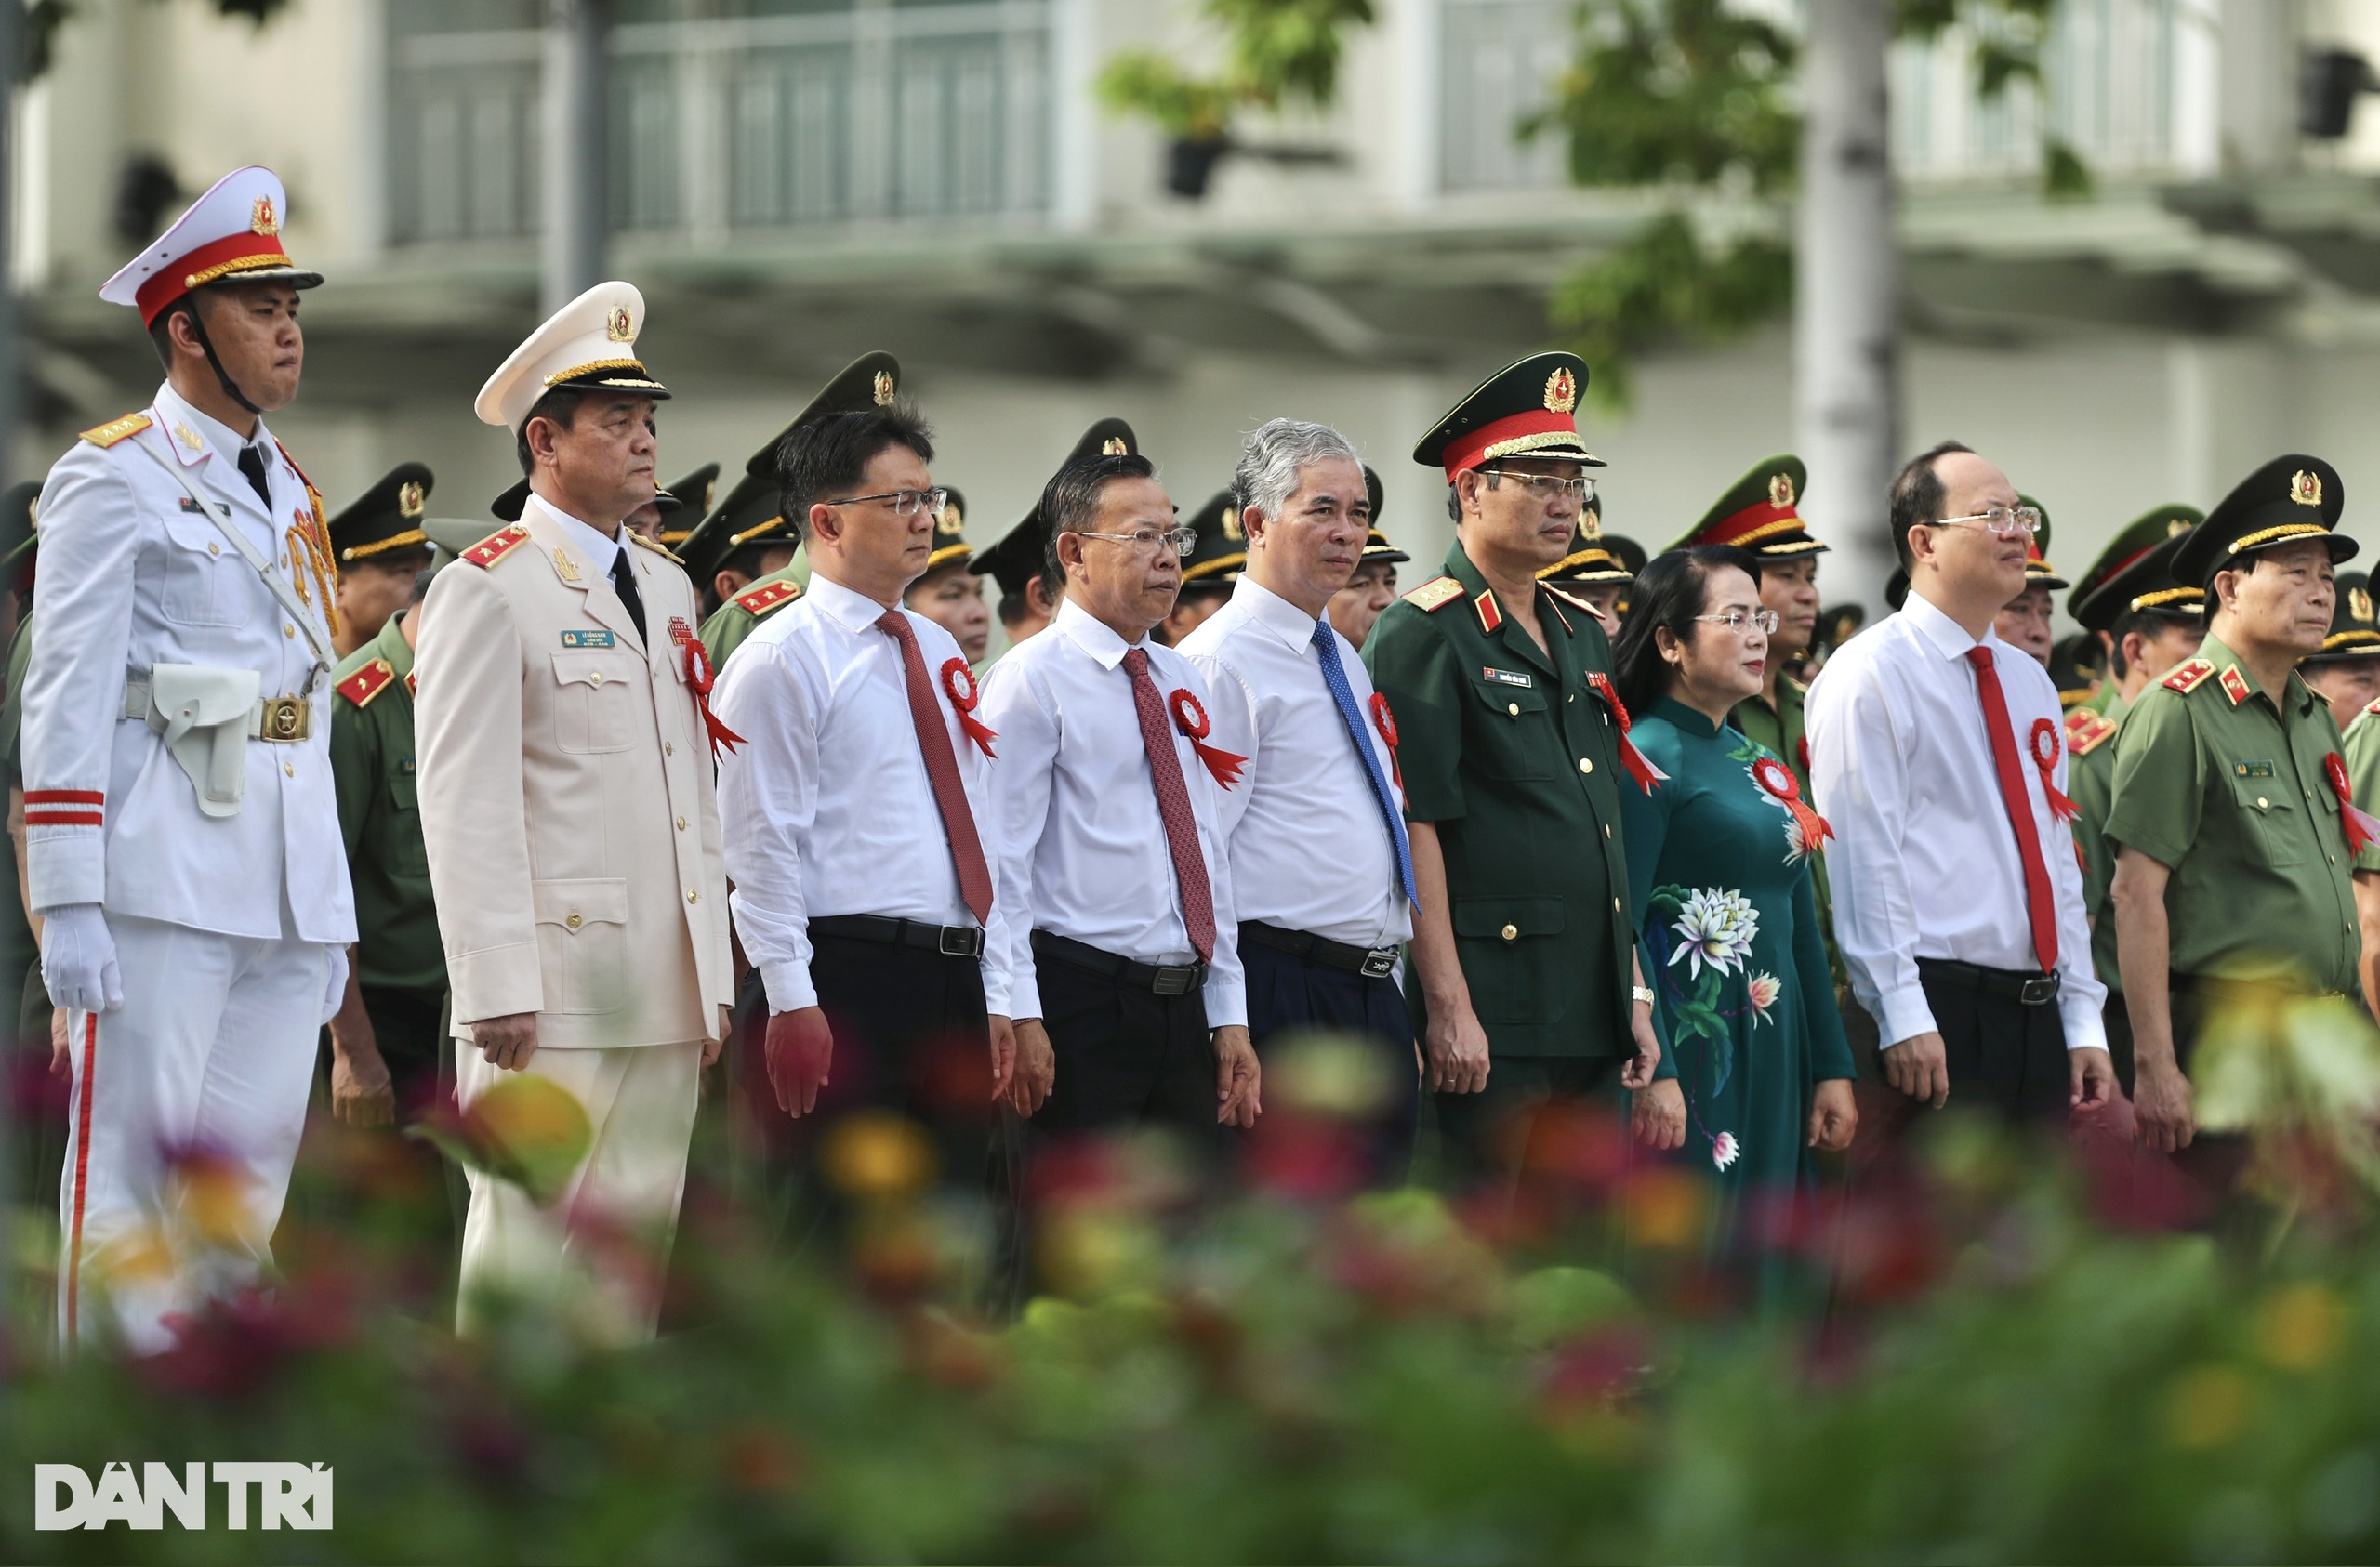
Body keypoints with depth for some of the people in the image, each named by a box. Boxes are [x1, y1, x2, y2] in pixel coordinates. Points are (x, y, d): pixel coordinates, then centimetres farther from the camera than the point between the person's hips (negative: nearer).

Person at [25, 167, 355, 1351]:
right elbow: (65, 699, -8)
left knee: (251, 1181, 7)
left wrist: (331, 914, 18)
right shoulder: (116, 477, -4)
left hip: (287, 886, 7)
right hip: (162, 881, -7)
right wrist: (67, 906, -15)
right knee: (132, 1171, -5)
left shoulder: (289, 487, 19)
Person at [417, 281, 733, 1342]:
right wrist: (497, 990, -18)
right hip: (553, 992, -7)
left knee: (638, 1240, 9)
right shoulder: (488, 590, -6)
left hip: (667, 995, 8)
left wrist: (713, 975, 16)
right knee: (530, 1248, -7)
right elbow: (465, 806, -11)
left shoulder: (667, 588, 19)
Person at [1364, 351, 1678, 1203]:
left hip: (1593, 1015, 8)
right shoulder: (1423, 635, -7)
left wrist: (1635, 994, 17)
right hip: (1490, 1019, -8)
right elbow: (1417, 825, -13)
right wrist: (1448, 1005, -18)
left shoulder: (1582, 636, 19)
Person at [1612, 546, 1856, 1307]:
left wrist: (1832, 1069, 14)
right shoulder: (1651, 758, -8)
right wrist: (1654, 1078, -21)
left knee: (1764, 1281, 7)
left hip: (1774, 1059, 8)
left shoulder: (1760, 764, 16)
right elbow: (1622, 930, -15)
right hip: (1695, 1057, -8)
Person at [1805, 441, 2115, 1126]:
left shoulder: (2029, 681, 19)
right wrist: (1904, 1019, -19)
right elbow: (1863, 858, -13)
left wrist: (2083, 1022, 13)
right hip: (1937, 1014, -8)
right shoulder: (1872, 674, -6)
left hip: (2035, 1012, 8)